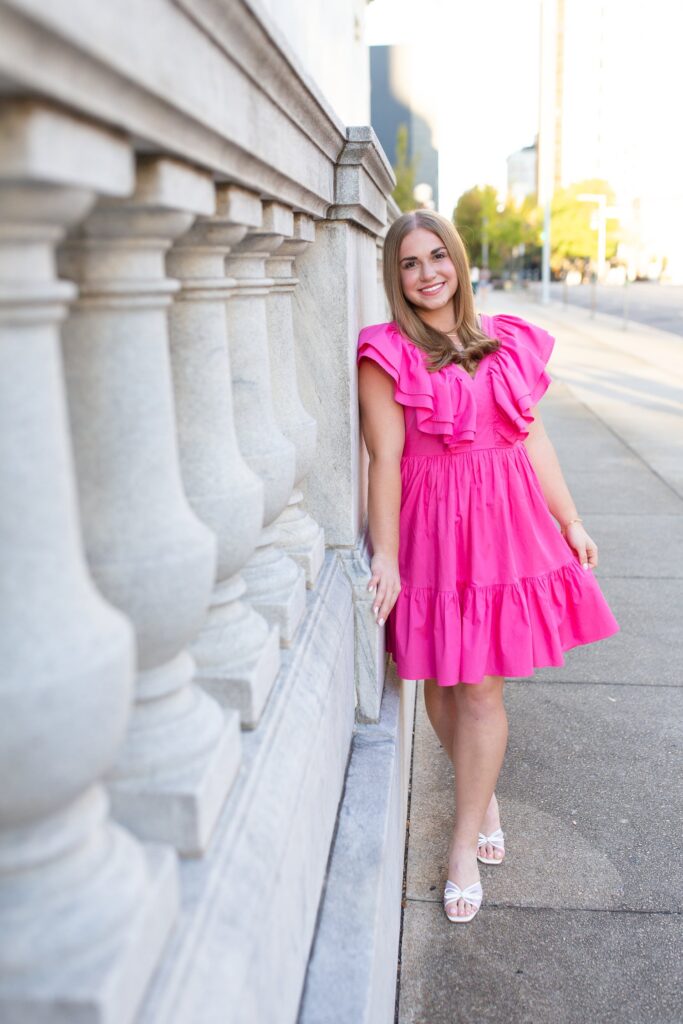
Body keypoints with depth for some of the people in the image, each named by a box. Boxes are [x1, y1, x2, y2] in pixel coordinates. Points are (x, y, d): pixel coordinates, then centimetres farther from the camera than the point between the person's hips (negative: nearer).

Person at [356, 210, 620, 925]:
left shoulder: (507, 343, 9)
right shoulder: (387, 354, -4)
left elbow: (534, 439, 12)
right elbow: (385, 460, -9)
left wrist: (570, 521, 12)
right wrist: (385, 556, -12)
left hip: (507, 519, 3)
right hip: (433, 525, -2)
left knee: (482, 688, 3)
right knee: (443, 685, 10)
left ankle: (463, 845, 16)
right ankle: (484, 797, 38)